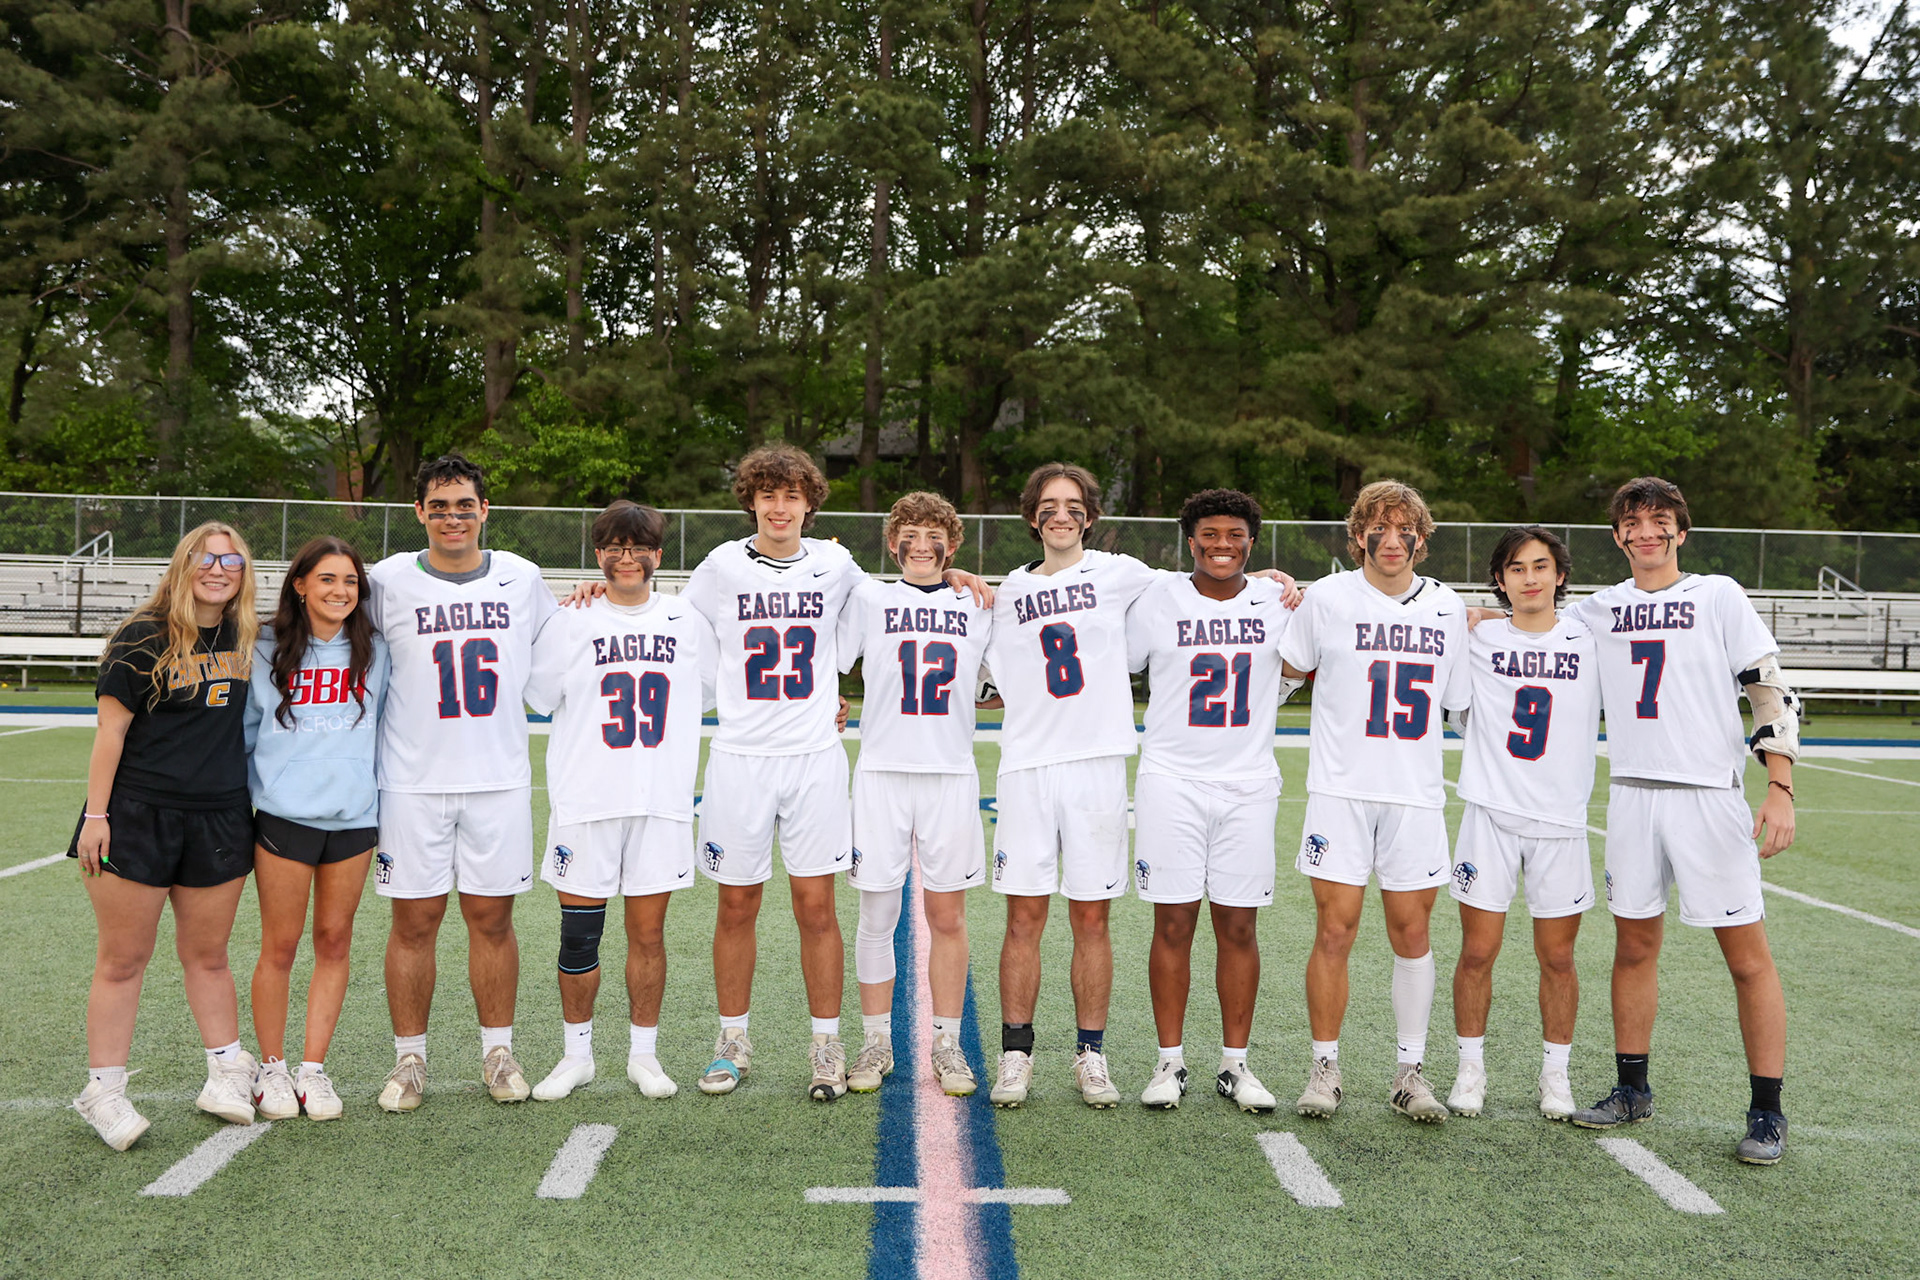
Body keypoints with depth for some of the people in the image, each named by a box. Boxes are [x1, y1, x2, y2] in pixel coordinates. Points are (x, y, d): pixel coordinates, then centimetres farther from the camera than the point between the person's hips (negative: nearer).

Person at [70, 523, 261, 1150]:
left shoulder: (248, 641, 7)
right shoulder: (143, 640, -7)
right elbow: (110, 731, -8)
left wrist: (258, 806, 15)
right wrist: (96, 815, -11)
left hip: (220, 817, 4)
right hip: (138, 814, -4)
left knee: (208, 954, 13)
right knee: (123, 959, 2)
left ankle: (226, 1073, 23)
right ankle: (104, 1090, 11)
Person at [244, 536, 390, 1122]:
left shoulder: (374, 652, 6)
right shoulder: (266, 652, 1)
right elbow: (243, 731, 9)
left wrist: (387, 805, 9)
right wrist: (246, 798, 6)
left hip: (355, 817, 2)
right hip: (284, 815, -2)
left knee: (334, 941, 6)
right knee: (280, 946, 3)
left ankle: (314, 1067, 16)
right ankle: (271, 1068, 17)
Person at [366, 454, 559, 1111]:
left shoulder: (522, 578, 5)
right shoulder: (389, 580, -1)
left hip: (501, 779, 1)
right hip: (413, 780, -1)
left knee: (492, 917, 7)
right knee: (415, 921, 3)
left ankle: (498, 1052, 20)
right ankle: (409, 1058, 17)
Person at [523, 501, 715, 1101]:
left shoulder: (688, 622, 8)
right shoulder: (570, 622, 2)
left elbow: (706, 696, 18)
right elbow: (540, 697, 10)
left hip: (663, 803, 1)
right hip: (584, 803, -1)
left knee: (649, 934, 6)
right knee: (578, 935, 4)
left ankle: (644, 1054, 19)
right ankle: (577, 1054, 20)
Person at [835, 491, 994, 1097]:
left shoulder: (979, 607, 11)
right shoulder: (867, 598, 6)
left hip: (952, 775, 1)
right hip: (881, 773, -1)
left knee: (948, 918, 4)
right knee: (877, 916, 3)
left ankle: (948, 1045, 15)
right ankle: (876, 1043, 17)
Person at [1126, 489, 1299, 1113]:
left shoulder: (1277, 602, 5)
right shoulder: (1158, 600, 0)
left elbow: (1284, 680, 21)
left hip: (1249, 785, 2)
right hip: (1172, 781, -1)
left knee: (1238, 927, 5)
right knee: (1173, 925, 1)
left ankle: (1235, 1063, 16)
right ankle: (1170, 1062, 13)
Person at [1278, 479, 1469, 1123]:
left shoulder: (1448, 606, 7)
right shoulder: (1327, 598, -1)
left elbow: (1460, 697, 16)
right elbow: (1289, 667, 14)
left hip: (1417, 793, 2)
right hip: (1340, 788, -2)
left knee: (1412, 933, 6)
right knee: (1334, 932, -1)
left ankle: (1410, 1072, 18)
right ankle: (1325, 1068, 13)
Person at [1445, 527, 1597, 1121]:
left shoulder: (1591, 641, 5)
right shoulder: (1476, 638, 3)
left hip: (1562, 822, 1)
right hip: (1490, 813, -1)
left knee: (1557, 957, 6)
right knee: (1477, 952, 2)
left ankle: (1555, 1073, 22)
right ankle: (1471, 1068, 17)